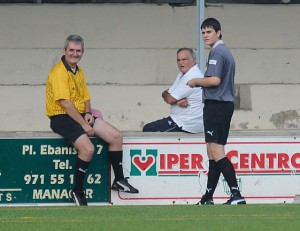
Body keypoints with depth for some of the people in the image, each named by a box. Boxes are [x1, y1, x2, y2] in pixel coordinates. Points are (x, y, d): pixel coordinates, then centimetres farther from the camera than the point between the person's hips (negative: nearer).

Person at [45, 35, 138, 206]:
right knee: (88, 148, -29)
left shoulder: (79, 72, 15)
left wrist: (88, 113, -2)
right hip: (61, 118, -9)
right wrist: (83, 124, -20)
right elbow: (65, 103, -21)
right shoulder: (59, 72, -15)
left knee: (116, 136, -2)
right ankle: (77, 191, -14)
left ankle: (119, 180, 8)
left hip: (80, 115, 9)